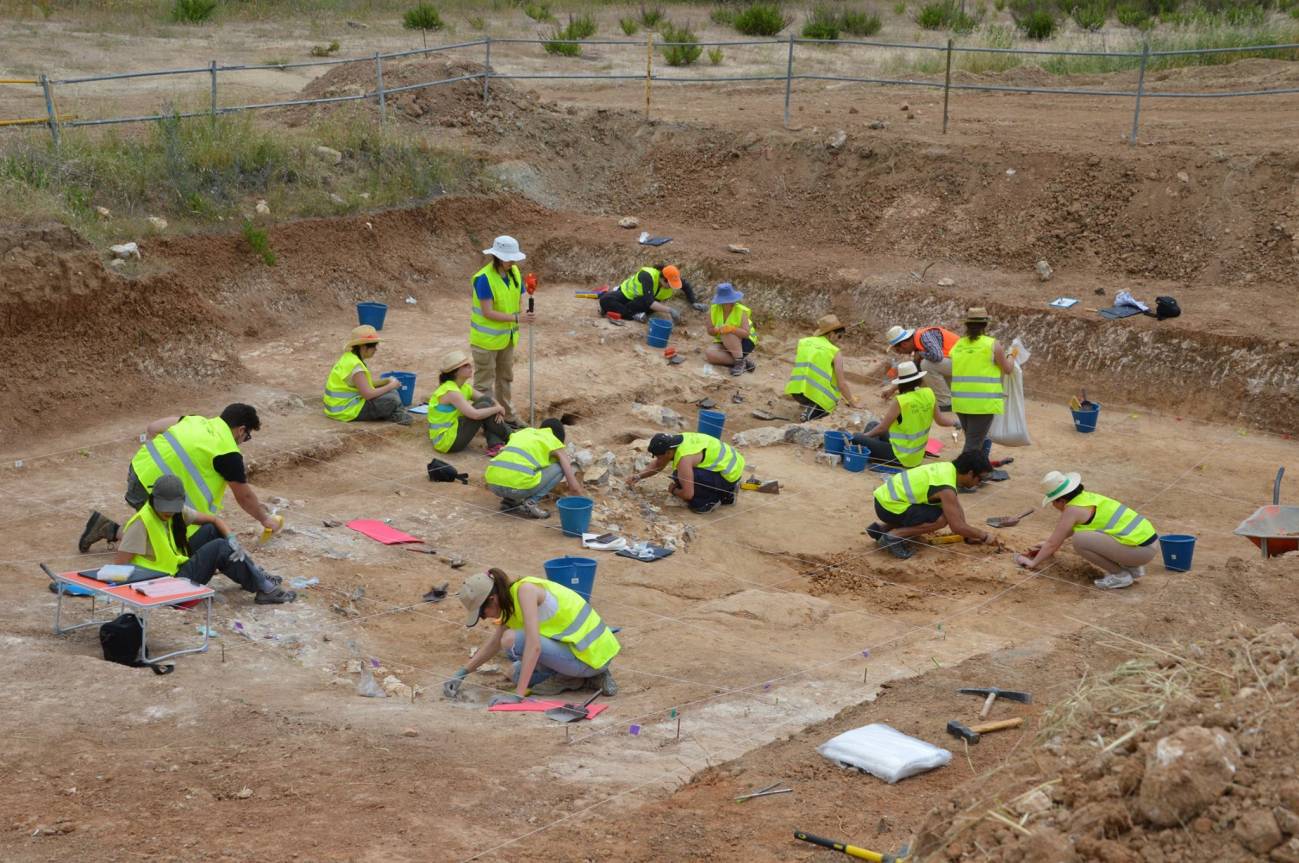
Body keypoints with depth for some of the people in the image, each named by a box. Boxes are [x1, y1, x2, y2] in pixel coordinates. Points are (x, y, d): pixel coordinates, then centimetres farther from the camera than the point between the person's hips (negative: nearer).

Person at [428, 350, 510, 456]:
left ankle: (495, 444, -9)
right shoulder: (451, 391, -21)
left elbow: (489, 400, 11)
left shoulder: (465, 388, 8)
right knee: (483, 406, -16)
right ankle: (509, 439, 0)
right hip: (446, 441, -10)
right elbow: (475, 414, -30)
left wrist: (497, 409, -12)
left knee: (486, 400, 1)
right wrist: (497, 409, -15)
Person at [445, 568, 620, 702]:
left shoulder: (525, 590, -20)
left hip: (591, 654, -10)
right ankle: (589, 679, 10)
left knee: (511, 640, -19)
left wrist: (518, 695, -31)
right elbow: (494, 643, 19)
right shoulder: (511, 595, 8)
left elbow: (534, 646, -29)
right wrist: (461, 673, 13)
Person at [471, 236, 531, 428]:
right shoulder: (484, 278, -24)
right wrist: (516, 318, -32)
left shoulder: (514, 273, -2)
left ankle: (508, 416, 33)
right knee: (484, 383, 2)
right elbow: (488, 312, -27)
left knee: (505, 378, 20)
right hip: (486, 340, -8)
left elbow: (519, 300, 8)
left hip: (507, 338, 8)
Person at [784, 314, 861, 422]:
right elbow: (841, 384, -5)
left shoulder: (803, 342, 11)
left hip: (795, 392, 7)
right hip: (817, 395, -7)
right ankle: (811, 414, -8)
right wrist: (852, 403, 8)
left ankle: (809, 406, 15)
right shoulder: (835, 353, -3)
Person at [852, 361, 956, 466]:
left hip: (901, 457, -7)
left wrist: (865, 435, 6)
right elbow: (940, 420, 4)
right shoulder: (929, 394, -8)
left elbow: (882, 428, -12)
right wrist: (954, 421, 26)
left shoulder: (899, 401, -23)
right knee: (872, 425, 22)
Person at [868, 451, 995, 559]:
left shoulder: (948, 467, 8)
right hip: (889, 506, -10)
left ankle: (882, 528, 20)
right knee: (942, 519, -19)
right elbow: (957, 526, -18)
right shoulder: (946, 489, -20)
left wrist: (968, 535, 17)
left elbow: (957, 508, 19)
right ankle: (893, 536, -10)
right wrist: (983, 535, -3)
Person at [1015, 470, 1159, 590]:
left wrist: (1033, 562, 9)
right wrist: (1048, 545, 42)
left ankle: (1120, 575, -5)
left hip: (1141, 549, -9)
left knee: (1079, 540, -16)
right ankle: (1133, 567, 17)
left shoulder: (1072, 509, -11)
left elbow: (1053, 543, -4)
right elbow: (1067, 530, 33)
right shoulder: (1086, 497, 14)